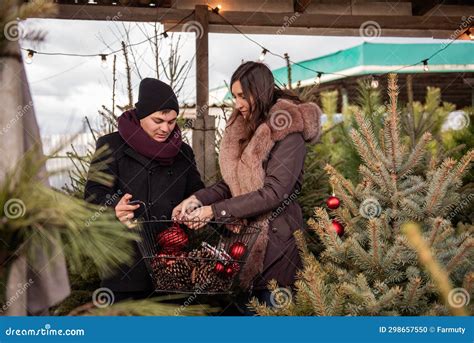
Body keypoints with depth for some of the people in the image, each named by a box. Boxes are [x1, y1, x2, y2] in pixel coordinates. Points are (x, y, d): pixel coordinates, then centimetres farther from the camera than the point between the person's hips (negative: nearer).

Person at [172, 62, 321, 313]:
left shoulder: (289, 132, -14)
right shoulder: (242, 127, 9)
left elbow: (274, 192, -20)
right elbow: (232, 182, 9)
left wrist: (214, 210, -21)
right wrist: (198, 199, -9)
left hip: (275, 236, -6)